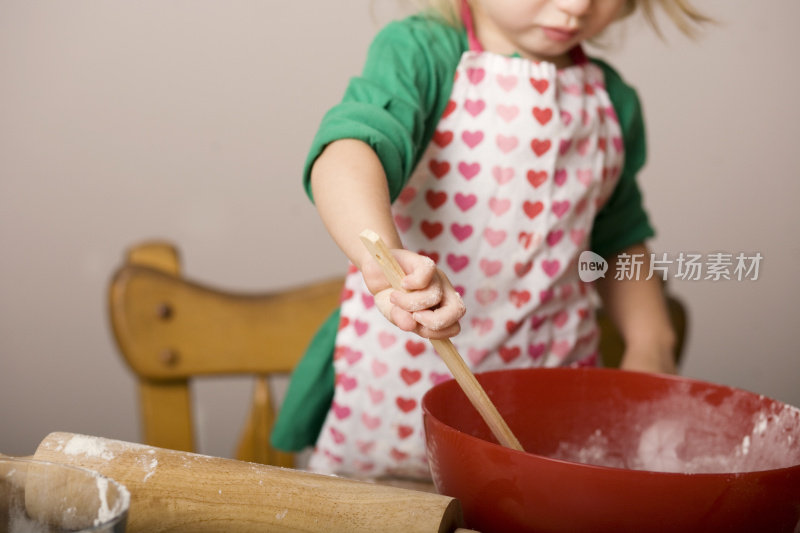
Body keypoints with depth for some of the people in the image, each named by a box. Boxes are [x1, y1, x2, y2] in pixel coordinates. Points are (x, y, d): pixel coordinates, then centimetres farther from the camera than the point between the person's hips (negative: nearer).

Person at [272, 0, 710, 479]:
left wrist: (650, 345, 5)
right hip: (401, 379, -3)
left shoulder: (612, 102, 7)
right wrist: (384, 257, -52)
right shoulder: (421, 54, -12)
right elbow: (346, 155, -32)